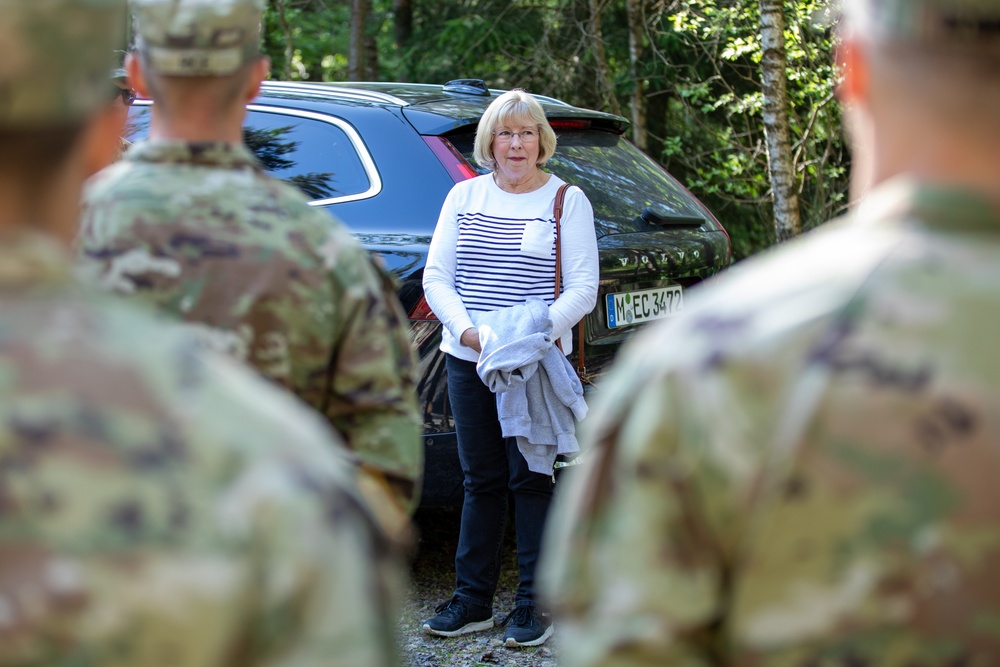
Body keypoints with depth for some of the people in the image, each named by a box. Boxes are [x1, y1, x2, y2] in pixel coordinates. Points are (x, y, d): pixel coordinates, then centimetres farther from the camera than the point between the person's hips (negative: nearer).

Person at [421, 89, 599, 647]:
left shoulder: (567, 200, 1)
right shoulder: (464, 197, 10)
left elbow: (583, 288, -4)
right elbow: (436, 276, 5)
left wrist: (534, 332, -20)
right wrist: (467, 330, -12)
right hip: (468, 361, 3)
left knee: (532, 480, 0)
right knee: (482, 480, 9)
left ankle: (534, 605, 9)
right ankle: (473, 600, 18)